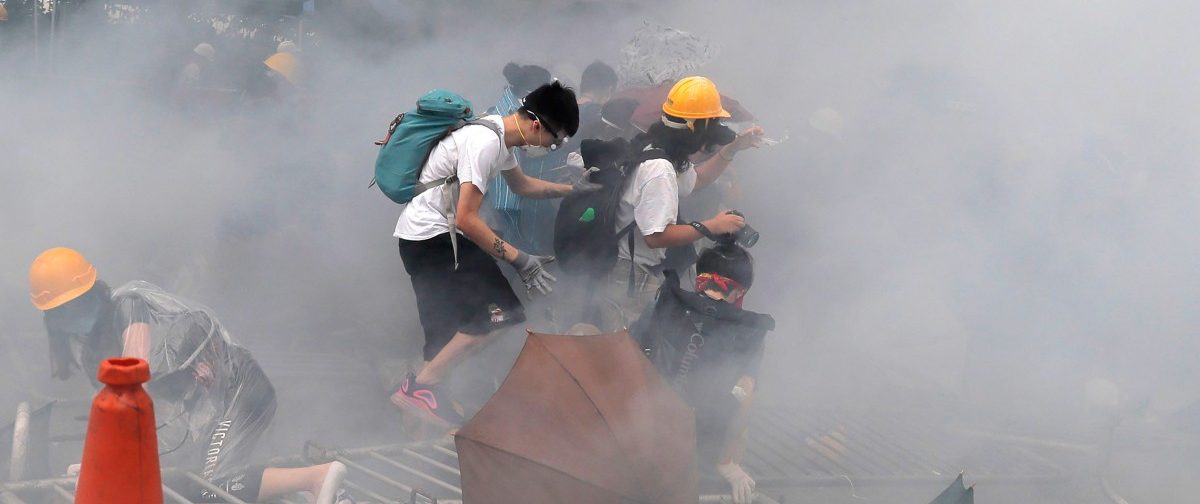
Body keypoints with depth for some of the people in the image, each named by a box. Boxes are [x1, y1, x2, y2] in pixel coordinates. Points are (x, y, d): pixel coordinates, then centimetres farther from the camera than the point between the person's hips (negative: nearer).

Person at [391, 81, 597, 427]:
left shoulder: (501, 136, 8)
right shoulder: (485, 143, -23)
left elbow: (521, 184, 29)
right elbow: (466, 220, -26)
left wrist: (574, 189, 25)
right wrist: (519, 259, -22)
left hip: (426, 237, 10)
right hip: (430, 238, -10)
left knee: (447, 329, 15)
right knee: (496, 313, -14)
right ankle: (421, 386, -10)